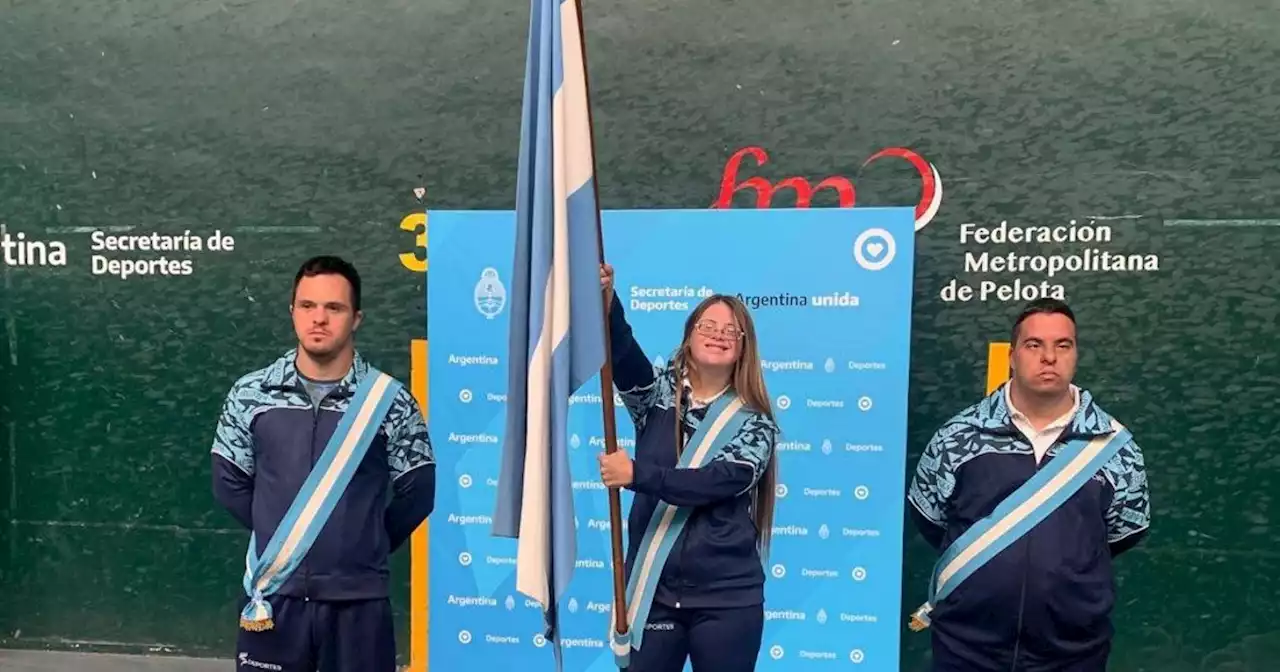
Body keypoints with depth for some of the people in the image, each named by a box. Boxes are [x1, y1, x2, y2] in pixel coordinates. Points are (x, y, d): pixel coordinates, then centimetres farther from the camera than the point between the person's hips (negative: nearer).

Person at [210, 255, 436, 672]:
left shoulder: (390, 401, -8)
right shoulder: (250, 395, -2)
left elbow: (417, 493, -1)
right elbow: (230, 484, 8)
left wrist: (365, 547, 4)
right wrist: (280, 540, 8)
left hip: (357, 599, -1)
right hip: (274, 595, 2)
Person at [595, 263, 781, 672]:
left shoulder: (754, 423, -1)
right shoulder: (658, 392, 4)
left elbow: (716, 482, -17)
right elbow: (621, 354, -16)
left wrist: (636, 475, -23)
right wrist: (607, 301, -33)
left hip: (725, 598, -1)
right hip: (654, 590, 2)